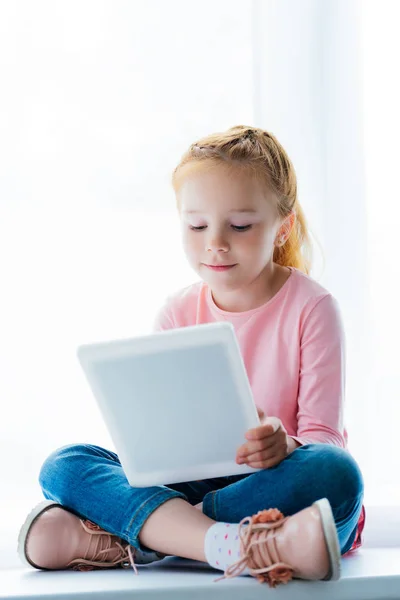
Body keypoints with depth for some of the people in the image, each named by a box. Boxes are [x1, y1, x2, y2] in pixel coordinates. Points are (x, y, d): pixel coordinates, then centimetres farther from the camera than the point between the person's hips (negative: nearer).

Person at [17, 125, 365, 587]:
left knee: (335, 472, -36)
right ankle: (229, 544, -41)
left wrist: (285, 447, -32)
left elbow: (323, 435, -8)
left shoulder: (310, 307, -3)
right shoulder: (177, 314, 7)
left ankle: (122, 539, -32)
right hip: (191, 486, 3)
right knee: (63, 465, -16)